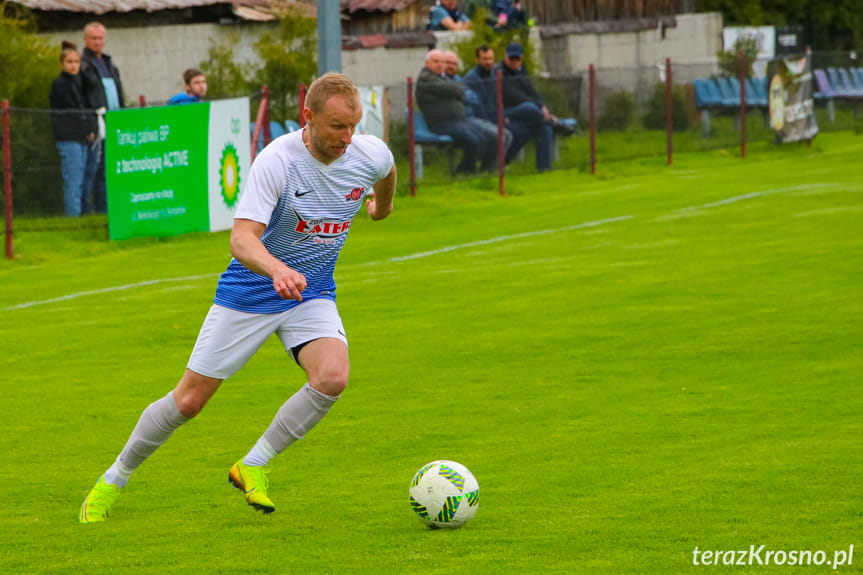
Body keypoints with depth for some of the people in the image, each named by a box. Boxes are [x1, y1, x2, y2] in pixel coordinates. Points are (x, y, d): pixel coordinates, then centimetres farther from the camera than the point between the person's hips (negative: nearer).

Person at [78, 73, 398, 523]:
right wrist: (278, 270, -55)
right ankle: (113, 481, 24)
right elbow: (242, 239, -35)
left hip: (312, 297, 3)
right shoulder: (277, 161, -27)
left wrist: (382, 204, 35)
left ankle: (253, 467, -7)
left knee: (332, 377, -26)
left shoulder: (371, 155, -12)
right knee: (189, 400, 2)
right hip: (248, 295, -3)